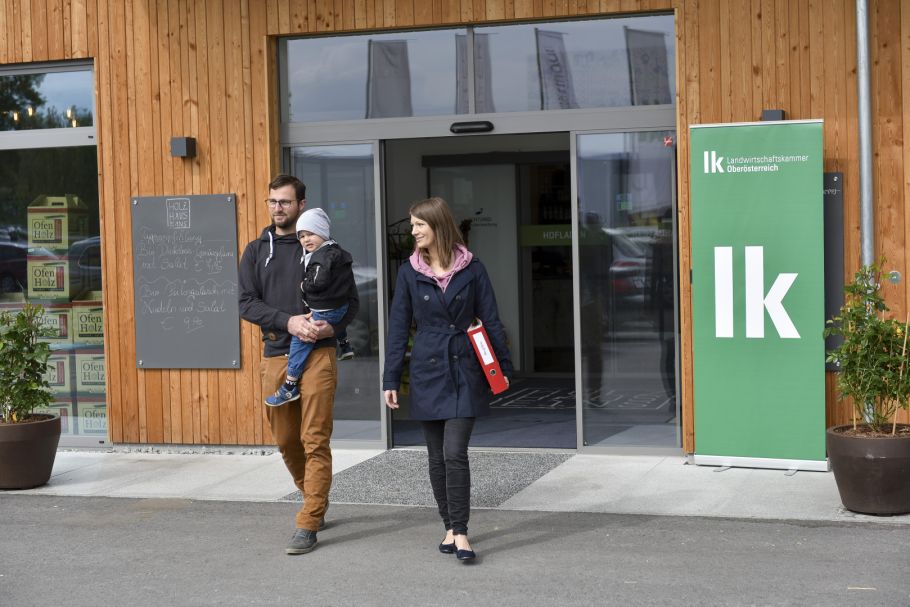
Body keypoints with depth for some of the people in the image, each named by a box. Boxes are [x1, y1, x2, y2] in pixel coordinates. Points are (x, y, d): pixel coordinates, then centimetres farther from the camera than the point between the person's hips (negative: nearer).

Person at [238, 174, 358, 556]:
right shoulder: (256, 252, 11)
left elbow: (350, 300, 6)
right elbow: (247, 303, 0)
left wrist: (332, 327, -14)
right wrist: (287, 321, -15)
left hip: (317, 355, -3)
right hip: (275, 355, 3)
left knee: (315, 442, -8)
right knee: (286, 441, 11)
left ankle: (308, 525, -6)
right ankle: (316, 501, 33)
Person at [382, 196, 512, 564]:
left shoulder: (471, 269, -1)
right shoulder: (409, 272, 3)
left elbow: (490, 320, 3)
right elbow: (398, 328, 5)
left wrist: (503, 367, 1)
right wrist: (391, 380, 2)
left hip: (464, 371, -2)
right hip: (427, 372, 2)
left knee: (455, 453, -11)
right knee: (437, 456, 7)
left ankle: (460, 533, -6)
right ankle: (450, 527, 20)